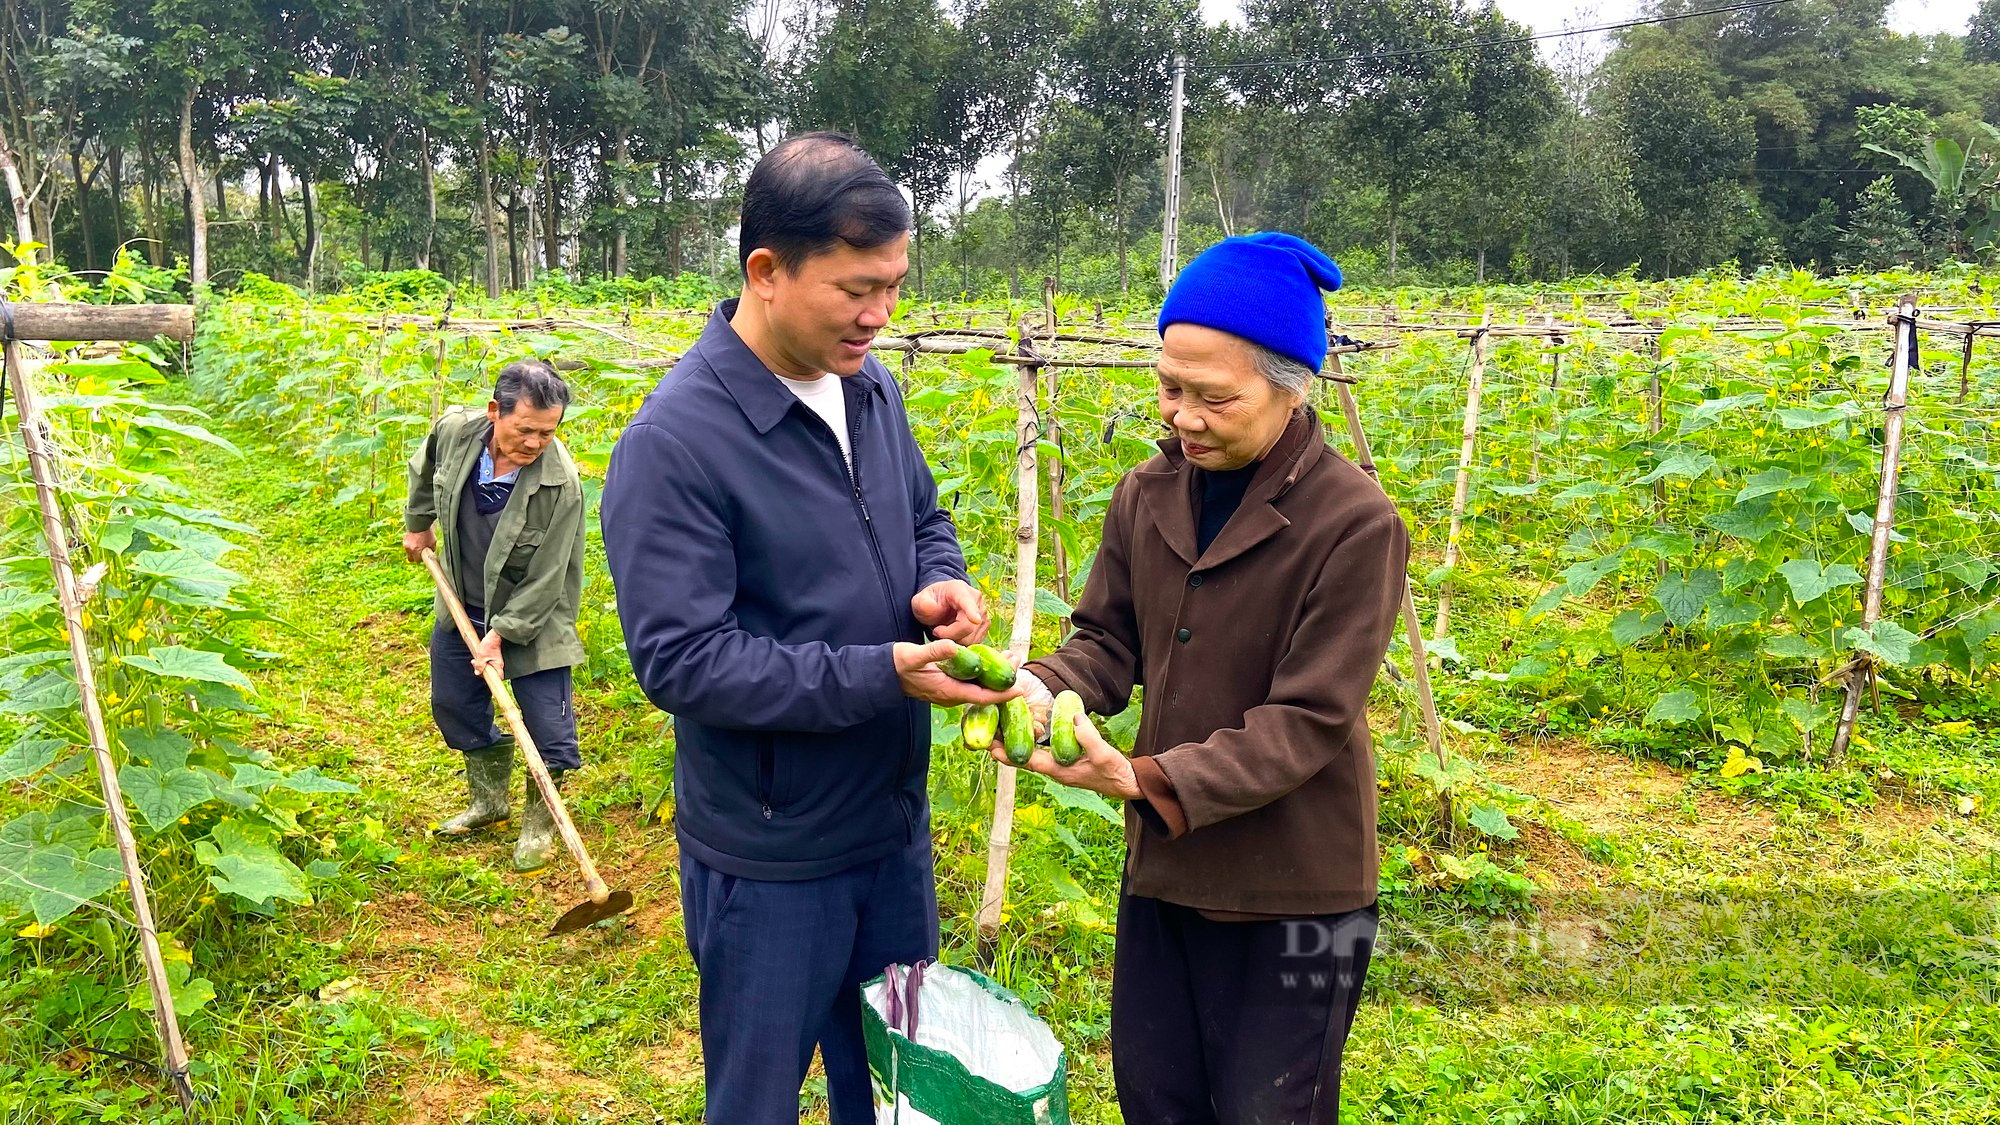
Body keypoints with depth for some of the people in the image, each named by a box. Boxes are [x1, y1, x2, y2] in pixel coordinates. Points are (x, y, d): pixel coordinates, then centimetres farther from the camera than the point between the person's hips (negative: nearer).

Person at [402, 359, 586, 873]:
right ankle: (491, 799, 40)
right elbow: (426, 470, 10)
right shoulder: (454, 431, -18)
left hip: (531, 618, -5)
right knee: (455, 707, 19)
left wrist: (500, 634, -23)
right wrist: (418, 523, 19)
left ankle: (539, 822, 22)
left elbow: (545, 579, -23)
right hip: (462, 607, 5)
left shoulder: (560, 484, -30)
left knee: (548, 728, -3)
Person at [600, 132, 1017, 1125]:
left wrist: (940, 582, -9)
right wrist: (880, 674, -28)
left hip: (895, 820, 7)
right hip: (772, 855, -6)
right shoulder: (674, 442, -23)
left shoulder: (871, 387, -1)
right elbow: (680, 660, -24)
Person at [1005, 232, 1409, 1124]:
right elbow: (1108, 641, 4)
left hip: (1293, 895, -5)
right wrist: (1044, 688, -19)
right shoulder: (1147, 496, -2)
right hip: (1162, 870, 6)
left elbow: (1305, 722, -22)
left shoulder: (1354, 524, -21)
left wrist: (1146, 779, -31)